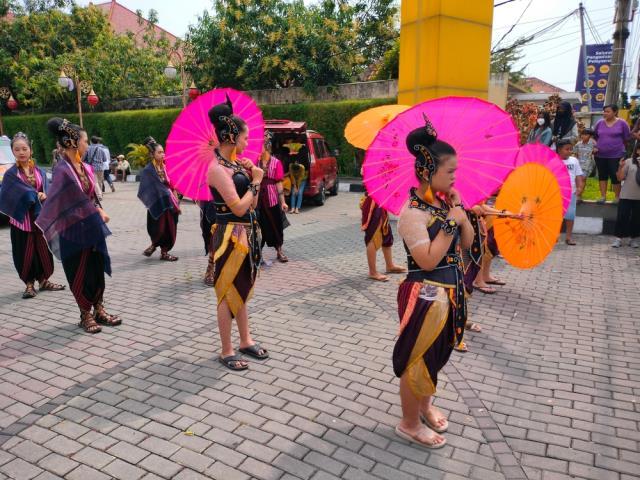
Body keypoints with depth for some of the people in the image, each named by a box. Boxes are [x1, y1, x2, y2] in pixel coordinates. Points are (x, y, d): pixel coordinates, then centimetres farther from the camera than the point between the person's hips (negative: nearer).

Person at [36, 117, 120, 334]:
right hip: (75, 229, -7)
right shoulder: (63, 170, -17)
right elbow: (58, 205, -16)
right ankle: (86, 315, 19)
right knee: (81, 273, 5)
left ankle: (99, 310, 25)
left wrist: (99, 211, -1)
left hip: (92, 226, 7)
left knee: (98, 268, 12)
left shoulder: (84, 167, 6)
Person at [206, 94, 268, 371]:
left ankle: (245, 341, 32)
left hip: (246, 233, 9)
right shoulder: (218, 168, -16)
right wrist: (256, 181, -10)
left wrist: (251, 175, 1)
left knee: (242, 290, 18)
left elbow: (251, 204, 11)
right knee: (228, 293, 2)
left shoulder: (234, 163, 10)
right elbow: (239, 207, -21)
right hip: (230, 235, -9)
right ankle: (226, 352, 15)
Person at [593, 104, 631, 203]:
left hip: (616, 155, -3)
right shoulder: (600, 123, 3)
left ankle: (617, 197, 12)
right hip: (600, 155, 3)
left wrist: (617, 146, 7)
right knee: (602, 175, 9)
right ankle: (603, 196, 18)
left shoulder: (622, 123, -4)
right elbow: (594, 136, 15)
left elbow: (627, 138, 3)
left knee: (615, 176, 0)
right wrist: (595, 146, 3)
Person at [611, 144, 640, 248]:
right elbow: (620, 178, -4)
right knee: (622, 217, -1)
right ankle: (618, 238, 7)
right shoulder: (629, 162, -3)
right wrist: (621, 167, -17)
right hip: (626, 196, -2)